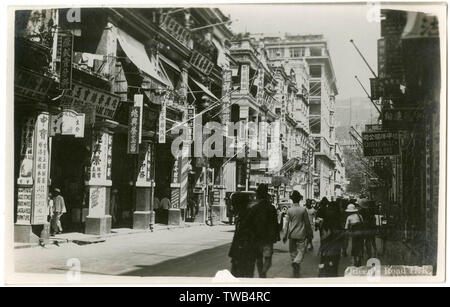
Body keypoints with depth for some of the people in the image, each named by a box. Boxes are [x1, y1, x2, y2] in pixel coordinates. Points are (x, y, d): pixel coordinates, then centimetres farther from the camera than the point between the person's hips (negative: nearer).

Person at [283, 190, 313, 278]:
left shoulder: (289, 210, -5)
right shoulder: (303, 210, -8)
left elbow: (287, 223, -4)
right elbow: (307, 223, 0)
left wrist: (285, 235, -1)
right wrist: (309, 233, 13)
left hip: (291, 234, 2)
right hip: (301, 234, -2)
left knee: (293, 251, 13)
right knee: (301, 251, 2)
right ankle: (296, 262, -26)